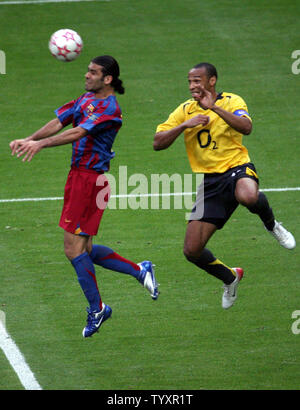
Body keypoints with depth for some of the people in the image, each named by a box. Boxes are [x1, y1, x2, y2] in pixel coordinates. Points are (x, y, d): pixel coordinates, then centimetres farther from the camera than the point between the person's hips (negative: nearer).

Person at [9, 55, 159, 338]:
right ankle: (139, 271, 26)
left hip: (90, 179, -9)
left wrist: (41, 144, -36)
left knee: (73, 247, -8)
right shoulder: (87, 99, 13)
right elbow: (58, 123, 8)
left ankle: (96, 308, 3)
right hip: (78, 176, 9)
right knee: (84, 248, 13)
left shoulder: (109, 108, -15)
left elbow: (78, 133, -27)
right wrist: (28, 139, -7)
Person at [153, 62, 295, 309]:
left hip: (236, 167, -4)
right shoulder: (185, 110, 8)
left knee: (248, 196, -43)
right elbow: (158, 143, 0)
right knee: (192, 250, -5)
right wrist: (185, 125, -14)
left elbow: (246, 127, -22)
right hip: (209, 182, 4)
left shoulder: (231, 101, -1)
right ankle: (230, 278, 25)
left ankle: (271, 224, -6)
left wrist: (214, 107, -26)